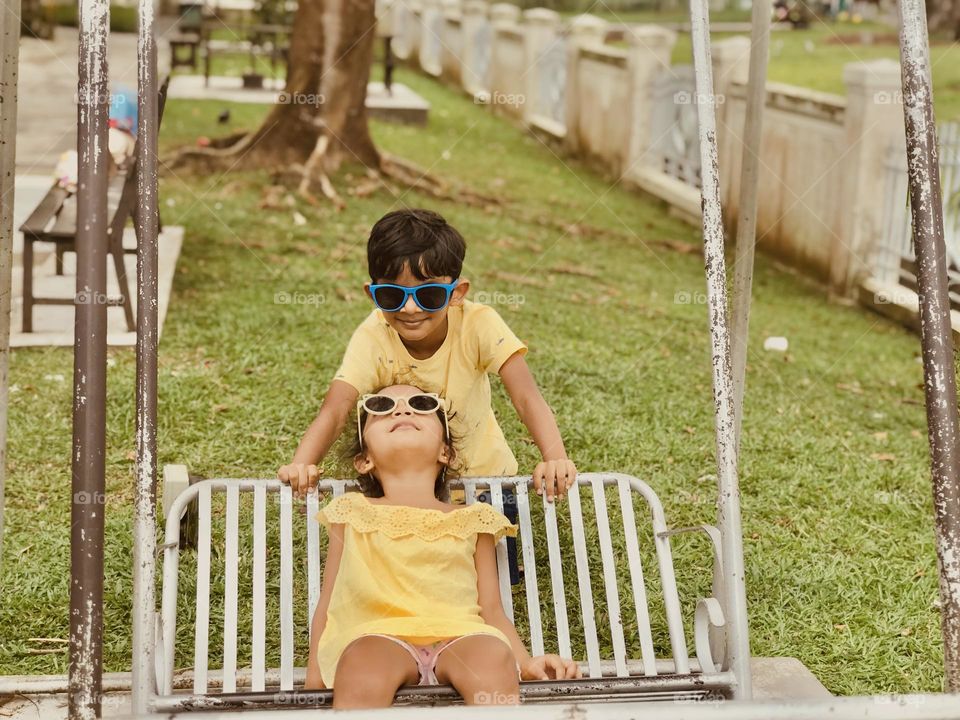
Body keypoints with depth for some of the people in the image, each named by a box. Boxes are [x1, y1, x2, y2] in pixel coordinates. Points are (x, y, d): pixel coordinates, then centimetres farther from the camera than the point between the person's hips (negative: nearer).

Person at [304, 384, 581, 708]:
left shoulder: (471, 520, 22)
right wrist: (313, 684, 9)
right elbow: (327, 607, 19)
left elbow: (492, 611, 17)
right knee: (365, 660, -38)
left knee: (492, 654, -35)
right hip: (377, 636, -1)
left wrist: (528, 664, 1)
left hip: (458, 637, 1)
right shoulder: (353, 512, 22)